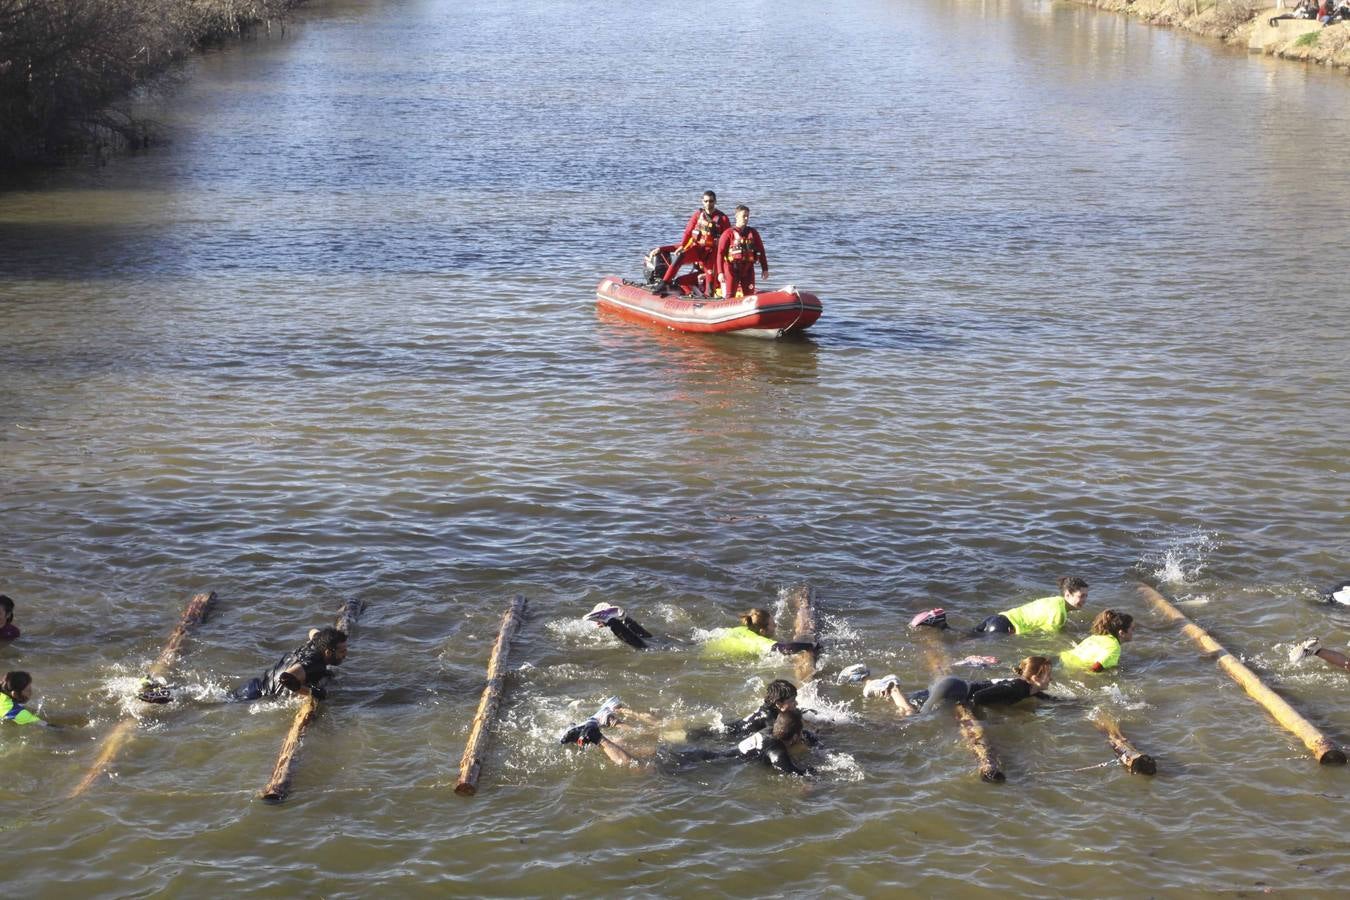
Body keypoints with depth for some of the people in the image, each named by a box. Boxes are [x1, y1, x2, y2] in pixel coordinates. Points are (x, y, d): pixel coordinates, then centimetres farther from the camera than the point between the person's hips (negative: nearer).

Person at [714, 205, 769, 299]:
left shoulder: (753, 233, 8)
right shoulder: (729, 233, -5)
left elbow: (761, 251, 11)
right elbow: (720, 253, -10)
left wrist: (765, 269, 6)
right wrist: (720, 272, -19)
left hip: (748, 269, 4)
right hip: (732, 269, -4)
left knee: (749, 297, 6)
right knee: (730, 296, -5)